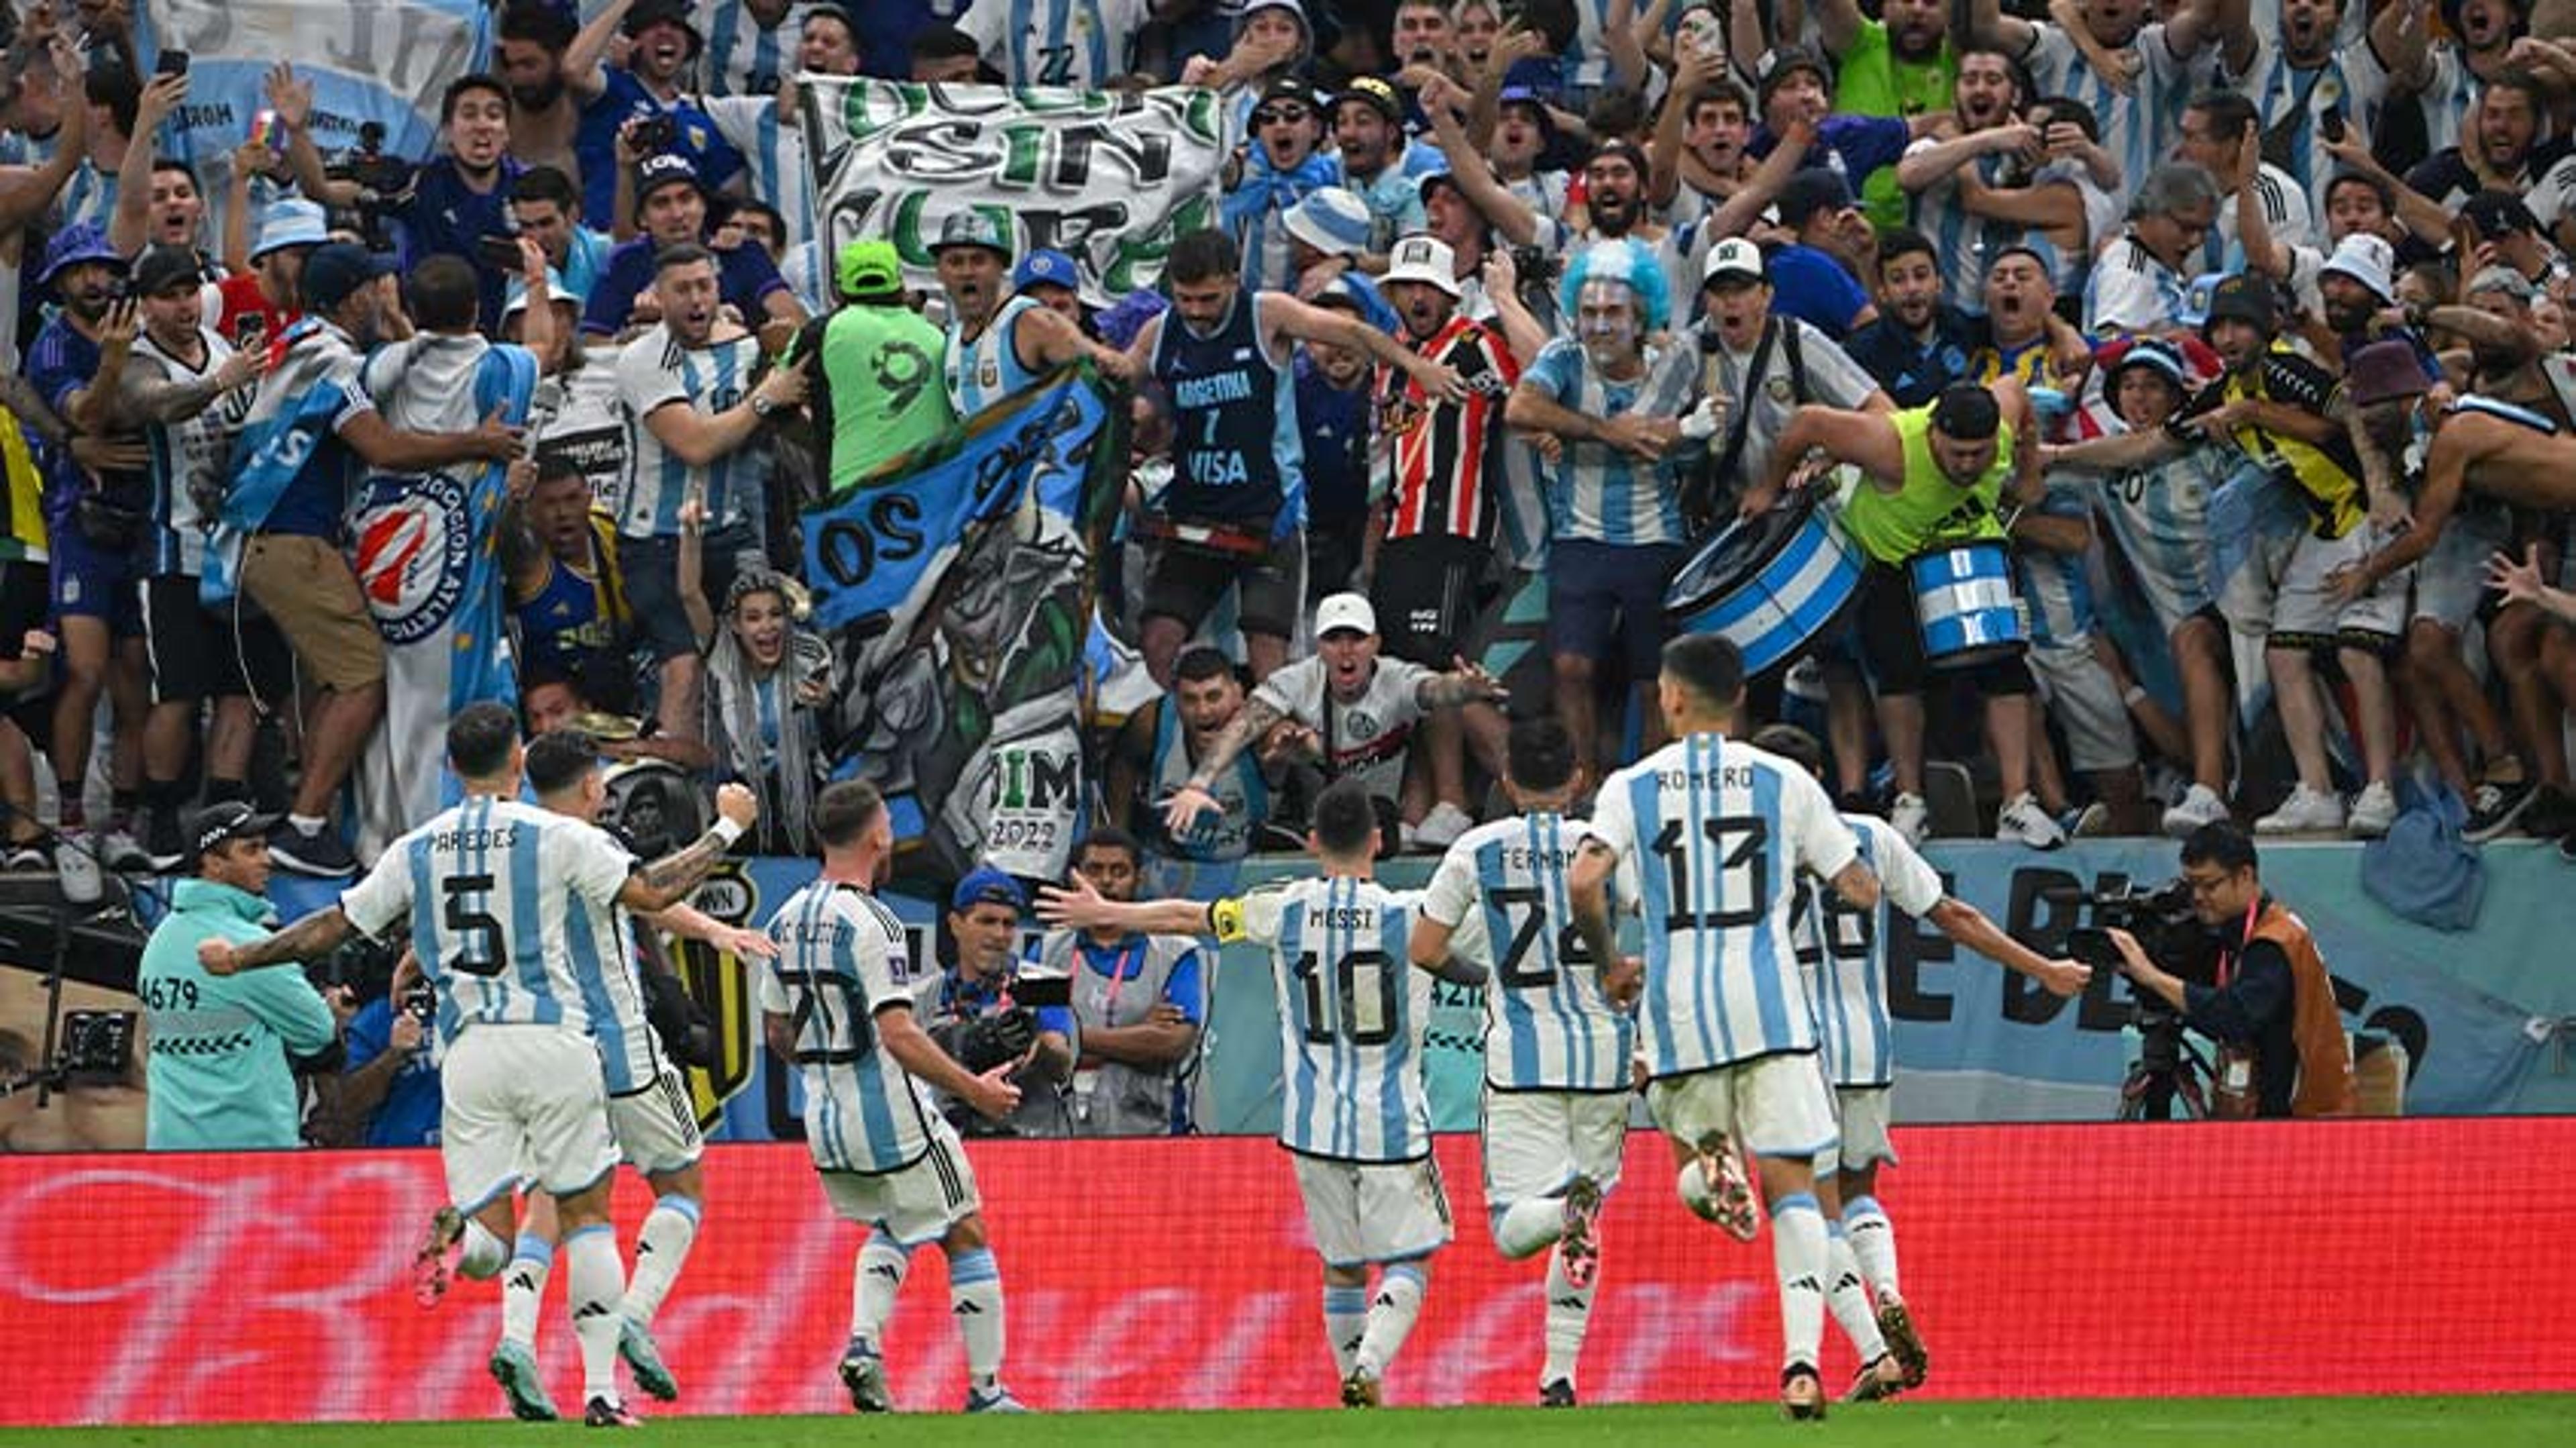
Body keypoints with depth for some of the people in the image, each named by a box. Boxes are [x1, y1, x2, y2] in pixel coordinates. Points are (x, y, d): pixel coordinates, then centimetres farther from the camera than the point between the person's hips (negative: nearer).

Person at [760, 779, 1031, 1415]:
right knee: (966, 1236, 8)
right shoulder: (871, 924, -18)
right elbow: (899, 1035, -24)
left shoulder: (787, 921, 5)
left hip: (826, 1123, 7)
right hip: (892, 1119, -7)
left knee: (891, 1230, 27)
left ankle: (864, 1341, 4)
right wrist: (974, 1089, -16)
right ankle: (986, 1391, 10)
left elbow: (778, 1035, 13)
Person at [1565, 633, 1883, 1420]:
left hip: (1677, 1010, 0)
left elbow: (1584, 884, -11)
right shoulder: (1785, 782, 4)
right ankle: (1801, 1360, -18)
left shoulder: (1632, 787, 3)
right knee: (1791, 1183, 0)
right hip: (1768, 1003, 0)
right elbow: (1862, 891, 5)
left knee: (1693, 1156, 23)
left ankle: (1708, 1168, -17)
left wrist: (1606, 959, 7)